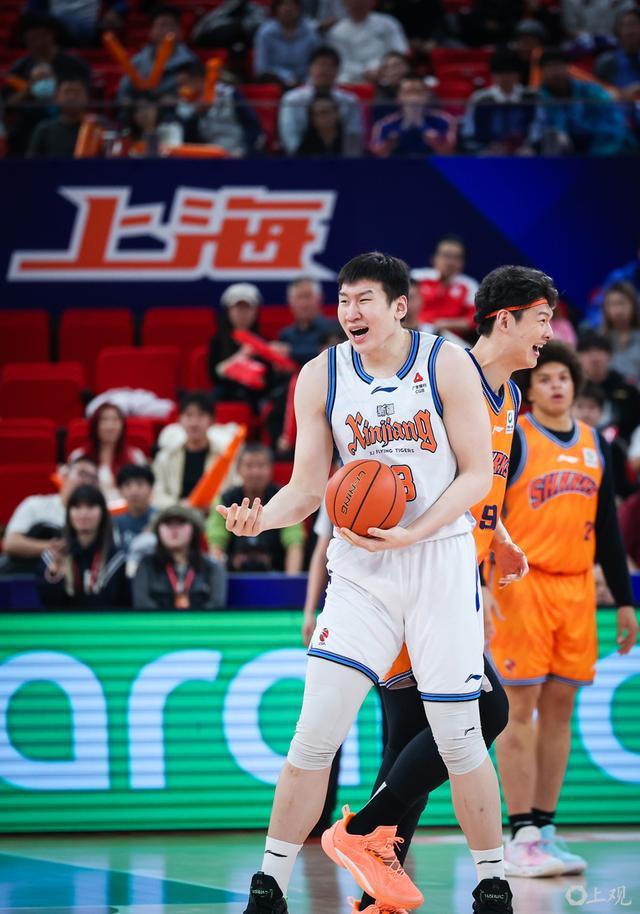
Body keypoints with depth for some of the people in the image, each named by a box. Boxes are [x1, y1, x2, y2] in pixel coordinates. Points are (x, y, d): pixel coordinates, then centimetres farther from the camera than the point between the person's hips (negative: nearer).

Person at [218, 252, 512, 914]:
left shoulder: (447, 364, -6)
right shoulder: (321, 376, 1)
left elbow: (478, 474, -6)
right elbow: (307, 487, 3)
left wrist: (411, 534, -19)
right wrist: (261, 519, -18)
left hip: (440, 558, -2)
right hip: (360, 568, 2)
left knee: (458, 736, 0)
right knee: (315, 733, -6)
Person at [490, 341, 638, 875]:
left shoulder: (595, 444, 13)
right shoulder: (511, 440, -4)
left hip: (577, 587, 5)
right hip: (523, 586, -5)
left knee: (560, 706, 6)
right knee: (521, 706, -5)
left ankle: (546, 827, 11)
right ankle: (521, 835, -3)